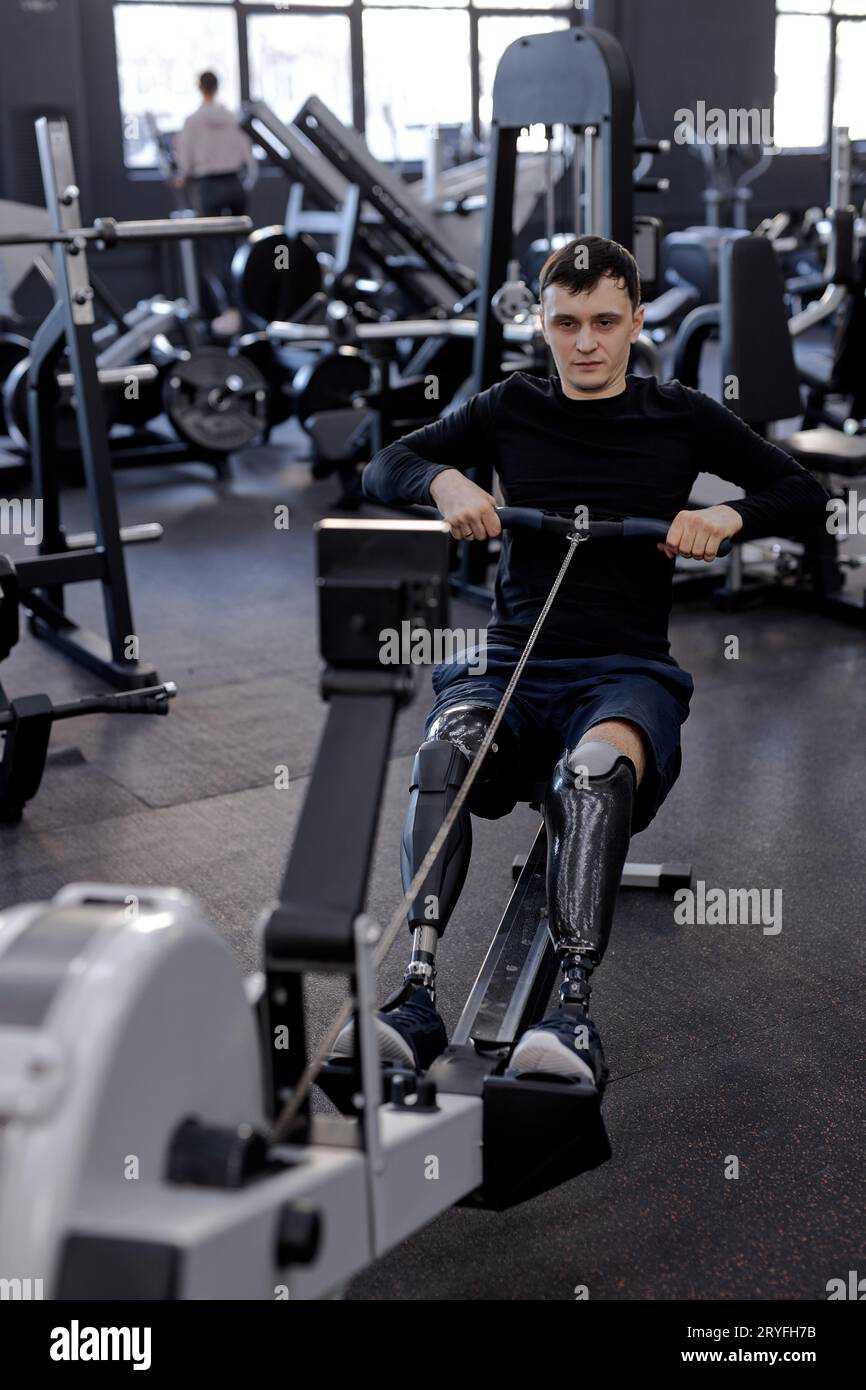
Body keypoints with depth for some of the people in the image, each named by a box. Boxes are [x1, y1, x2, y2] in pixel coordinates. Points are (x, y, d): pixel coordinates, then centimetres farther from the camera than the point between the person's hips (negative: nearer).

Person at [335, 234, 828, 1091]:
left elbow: (804, 494, 12)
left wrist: (729, 518, -10)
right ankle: (417, 997, -39)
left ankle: (575, 1013, -47)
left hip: (626, 672, -1)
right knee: (445, 748, -35)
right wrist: (445, 479, -12)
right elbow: (383, 469, 11)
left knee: (599, 764, -39)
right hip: (513, 665, 2)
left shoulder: (679, 417, 12)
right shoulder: (511, 409, 15)